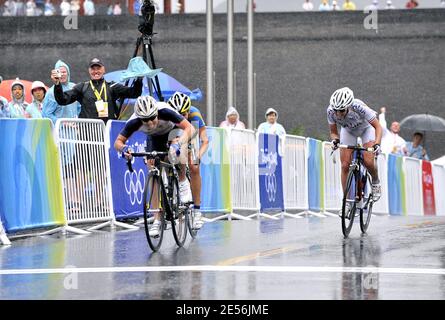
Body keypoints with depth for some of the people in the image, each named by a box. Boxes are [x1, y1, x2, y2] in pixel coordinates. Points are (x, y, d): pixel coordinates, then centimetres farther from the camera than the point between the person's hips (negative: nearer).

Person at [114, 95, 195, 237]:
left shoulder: (165, 111, -40)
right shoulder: (134, 122, -34)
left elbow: (189, 128, -43)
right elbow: (118, 142, -27)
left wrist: (178, 145, -58)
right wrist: (123, 148, -50)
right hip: (154, 139, 2)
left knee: (177, 151, -36)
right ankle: (157, 221, -3)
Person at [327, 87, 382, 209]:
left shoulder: (359, 107, -40)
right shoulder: (330, 111, -31)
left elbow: (378, 127, -31)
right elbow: (333, 132, -15)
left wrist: (377, 144, -47)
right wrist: (335, 140, -38)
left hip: (366, 127, -3)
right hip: (348, 131, 3)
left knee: (368, 161, -22)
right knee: (345, 166, -9)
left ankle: (376, 182, 10)